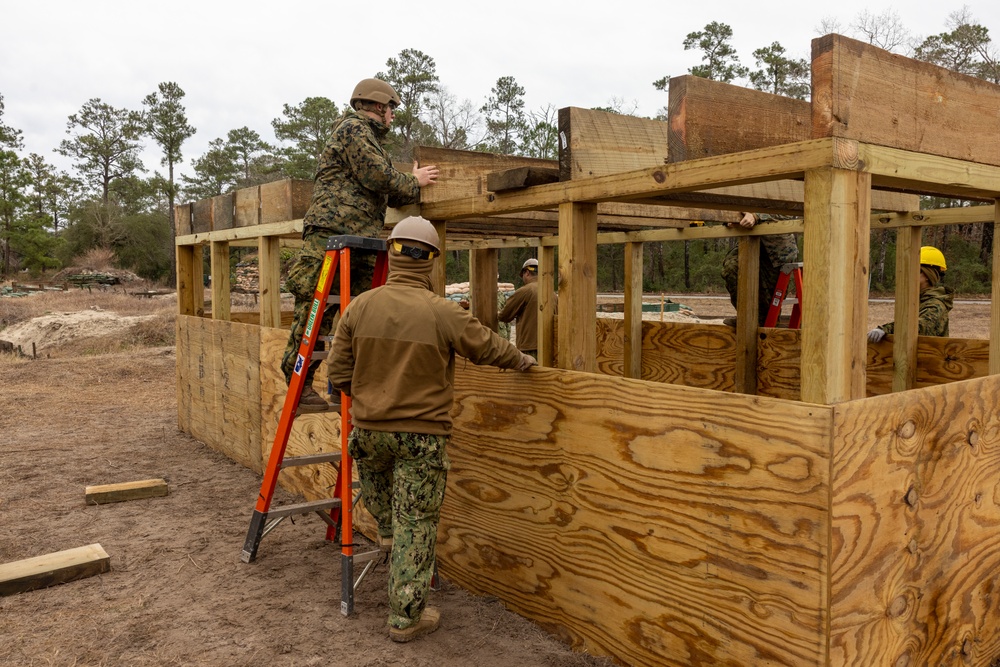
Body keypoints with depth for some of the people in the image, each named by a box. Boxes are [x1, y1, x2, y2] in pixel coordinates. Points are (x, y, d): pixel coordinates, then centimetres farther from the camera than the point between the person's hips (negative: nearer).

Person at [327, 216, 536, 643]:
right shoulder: (442, 313, -14)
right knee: (416, 525, 7)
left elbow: (339, 374, 3)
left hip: (368, 429, 4)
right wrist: (522, 361, 20)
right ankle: (407, 618, 17)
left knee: (374, 469, 38)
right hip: (421, 435, -3)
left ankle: (385, 529, 47)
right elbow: (488, 348, 0)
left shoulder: (360, 307, -3)